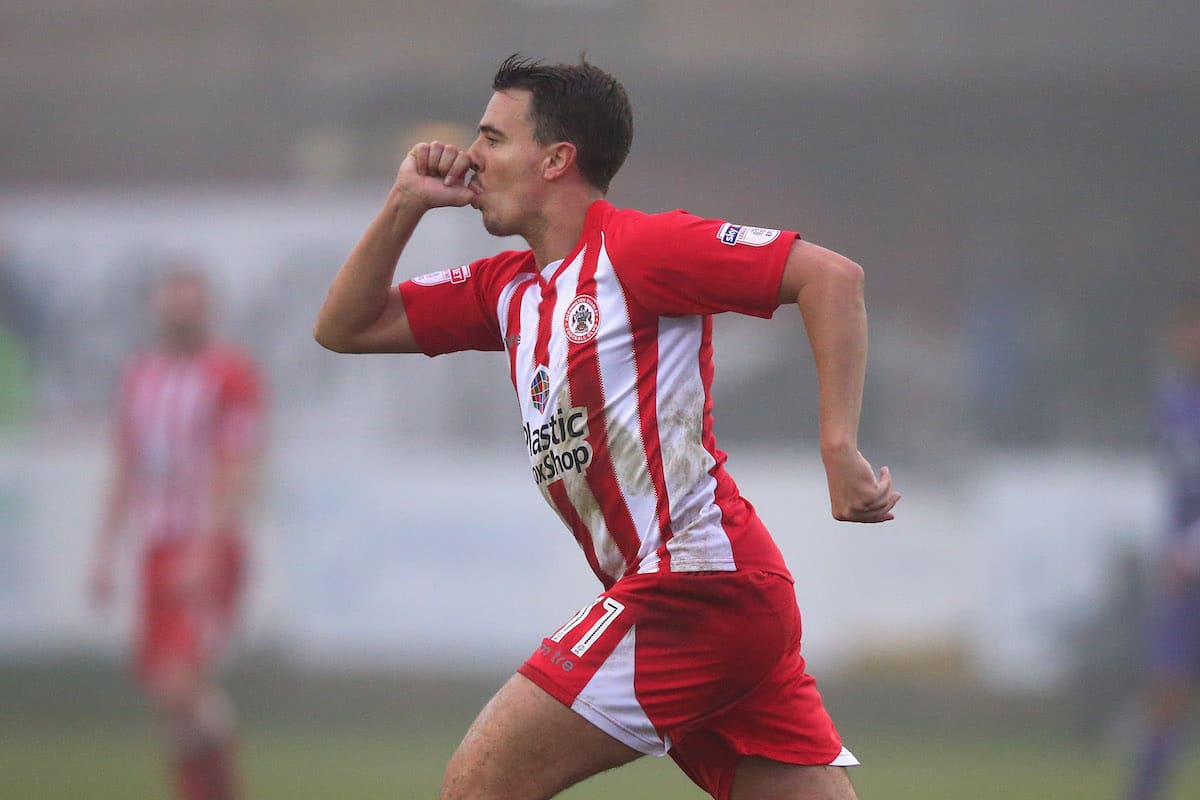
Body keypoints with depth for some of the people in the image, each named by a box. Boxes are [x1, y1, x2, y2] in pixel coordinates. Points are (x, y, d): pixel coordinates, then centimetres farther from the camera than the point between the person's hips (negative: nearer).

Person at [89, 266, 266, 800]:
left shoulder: (230, 372, -5)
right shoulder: (140, 375, 16)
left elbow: (237, 472, -12)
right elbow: (125, 473, 21)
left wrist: (204, 552, -21)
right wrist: (104, 553, 15)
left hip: (210, 551, -7)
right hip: (158, 549, 7)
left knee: (180, 686, -20)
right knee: (171, 694, 5)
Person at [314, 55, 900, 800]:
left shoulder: (635, 248, -6)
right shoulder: (509, 288, 20)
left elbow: (831, 275, -13)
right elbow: (345, 327, 25)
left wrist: (839, 449, -20)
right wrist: (405, 206, 13)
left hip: (692, 589, -9)